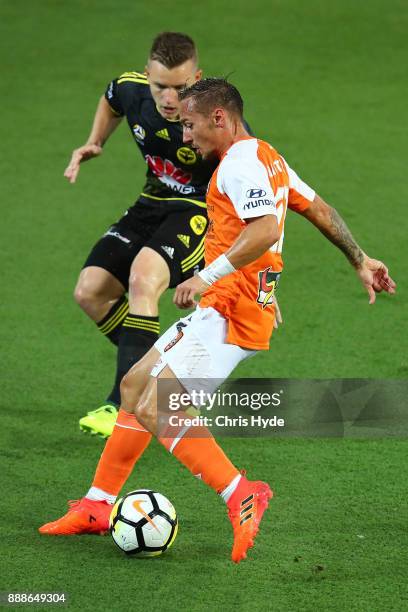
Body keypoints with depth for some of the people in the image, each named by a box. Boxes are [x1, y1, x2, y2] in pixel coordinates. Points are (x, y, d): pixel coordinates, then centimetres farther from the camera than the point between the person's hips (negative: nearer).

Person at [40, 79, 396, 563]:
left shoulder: (240, 163, -14)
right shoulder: (266, 157, 18)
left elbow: (266, 230, -28)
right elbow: (320, 210, 25)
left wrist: (207, 277, -29)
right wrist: (360, 261, 34)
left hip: (230, 313, -11)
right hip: (220, 310, 11)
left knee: (154, 411, -19)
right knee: (134, 383, 14)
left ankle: (241, 495, -18)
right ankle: (97, 505, 18)